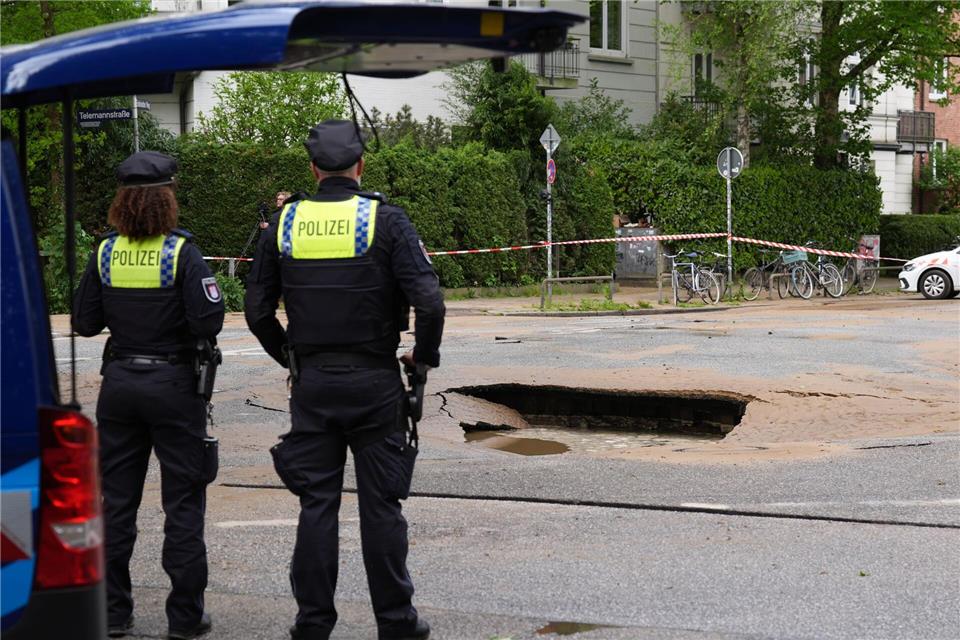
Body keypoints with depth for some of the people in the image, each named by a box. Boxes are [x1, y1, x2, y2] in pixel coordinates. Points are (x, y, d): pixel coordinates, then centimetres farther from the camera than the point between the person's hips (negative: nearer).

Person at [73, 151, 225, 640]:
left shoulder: (105, 253, -1)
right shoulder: (181, 253, -13)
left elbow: (84, 322, 3)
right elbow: (208, 323, -19)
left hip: (119, 384, 4)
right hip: (173, 384, -4)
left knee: (117, 499, 12)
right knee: (183, 502, 5)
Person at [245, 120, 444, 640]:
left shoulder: (284, 223, 2)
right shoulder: (385, 220, -7)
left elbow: (258, 311, 5)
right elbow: (429, 301, -15)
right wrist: (424, 355, 2)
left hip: (312, 383, 2)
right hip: (375, 382, -2)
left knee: (317, 504, 8)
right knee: (380, 504, 5)